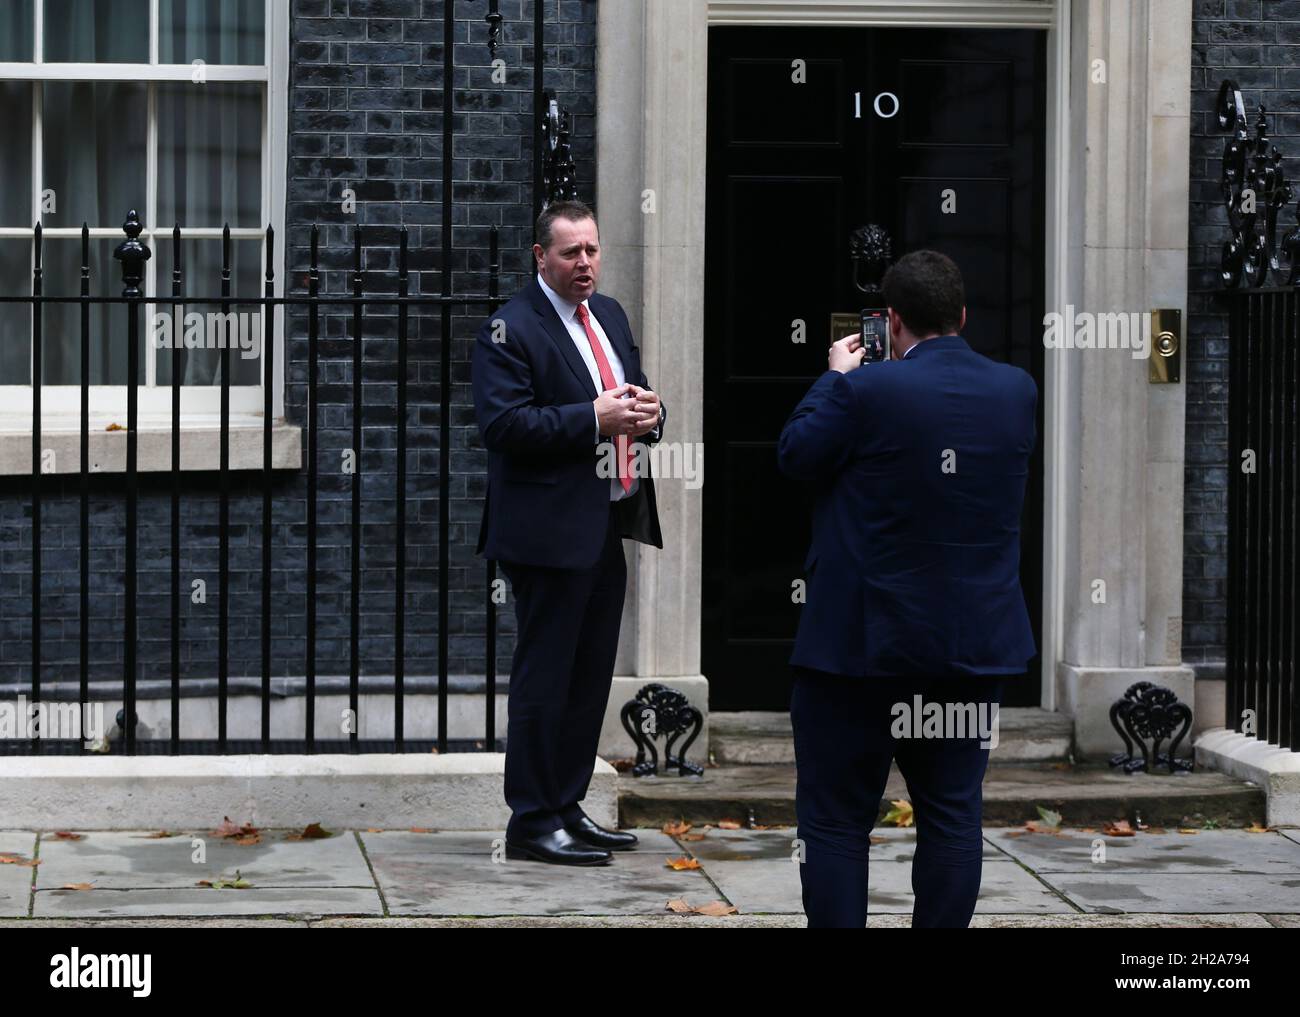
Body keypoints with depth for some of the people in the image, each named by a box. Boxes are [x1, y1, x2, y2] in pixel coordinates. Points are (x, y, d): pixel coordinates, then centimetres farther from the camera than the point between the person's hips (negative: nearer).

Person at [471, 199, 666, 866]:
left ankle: (567, 808, 22)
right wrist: (594, 419, -22)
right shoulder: (510, 330, -11)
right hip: (550, 530, -8)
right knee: (544, 679, -3)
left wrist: (647, 412, -1)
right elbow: (501, 424, -19)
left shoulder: (609, 314, 15)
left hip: (606, 528, 8)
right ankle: (533, 823, 3)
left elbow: (634, 394, 23)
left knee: (590, 677, 13)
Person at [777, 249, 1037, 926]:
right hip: (974, 643, 5)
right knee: (953, 815, 11)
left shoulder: (866, 390, -16)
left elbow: (795, 456, -3)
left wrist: (835, 377, 10)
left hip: (862, 641, -4)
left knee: (834, 819, 3)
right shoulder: (1017, 392, -1)